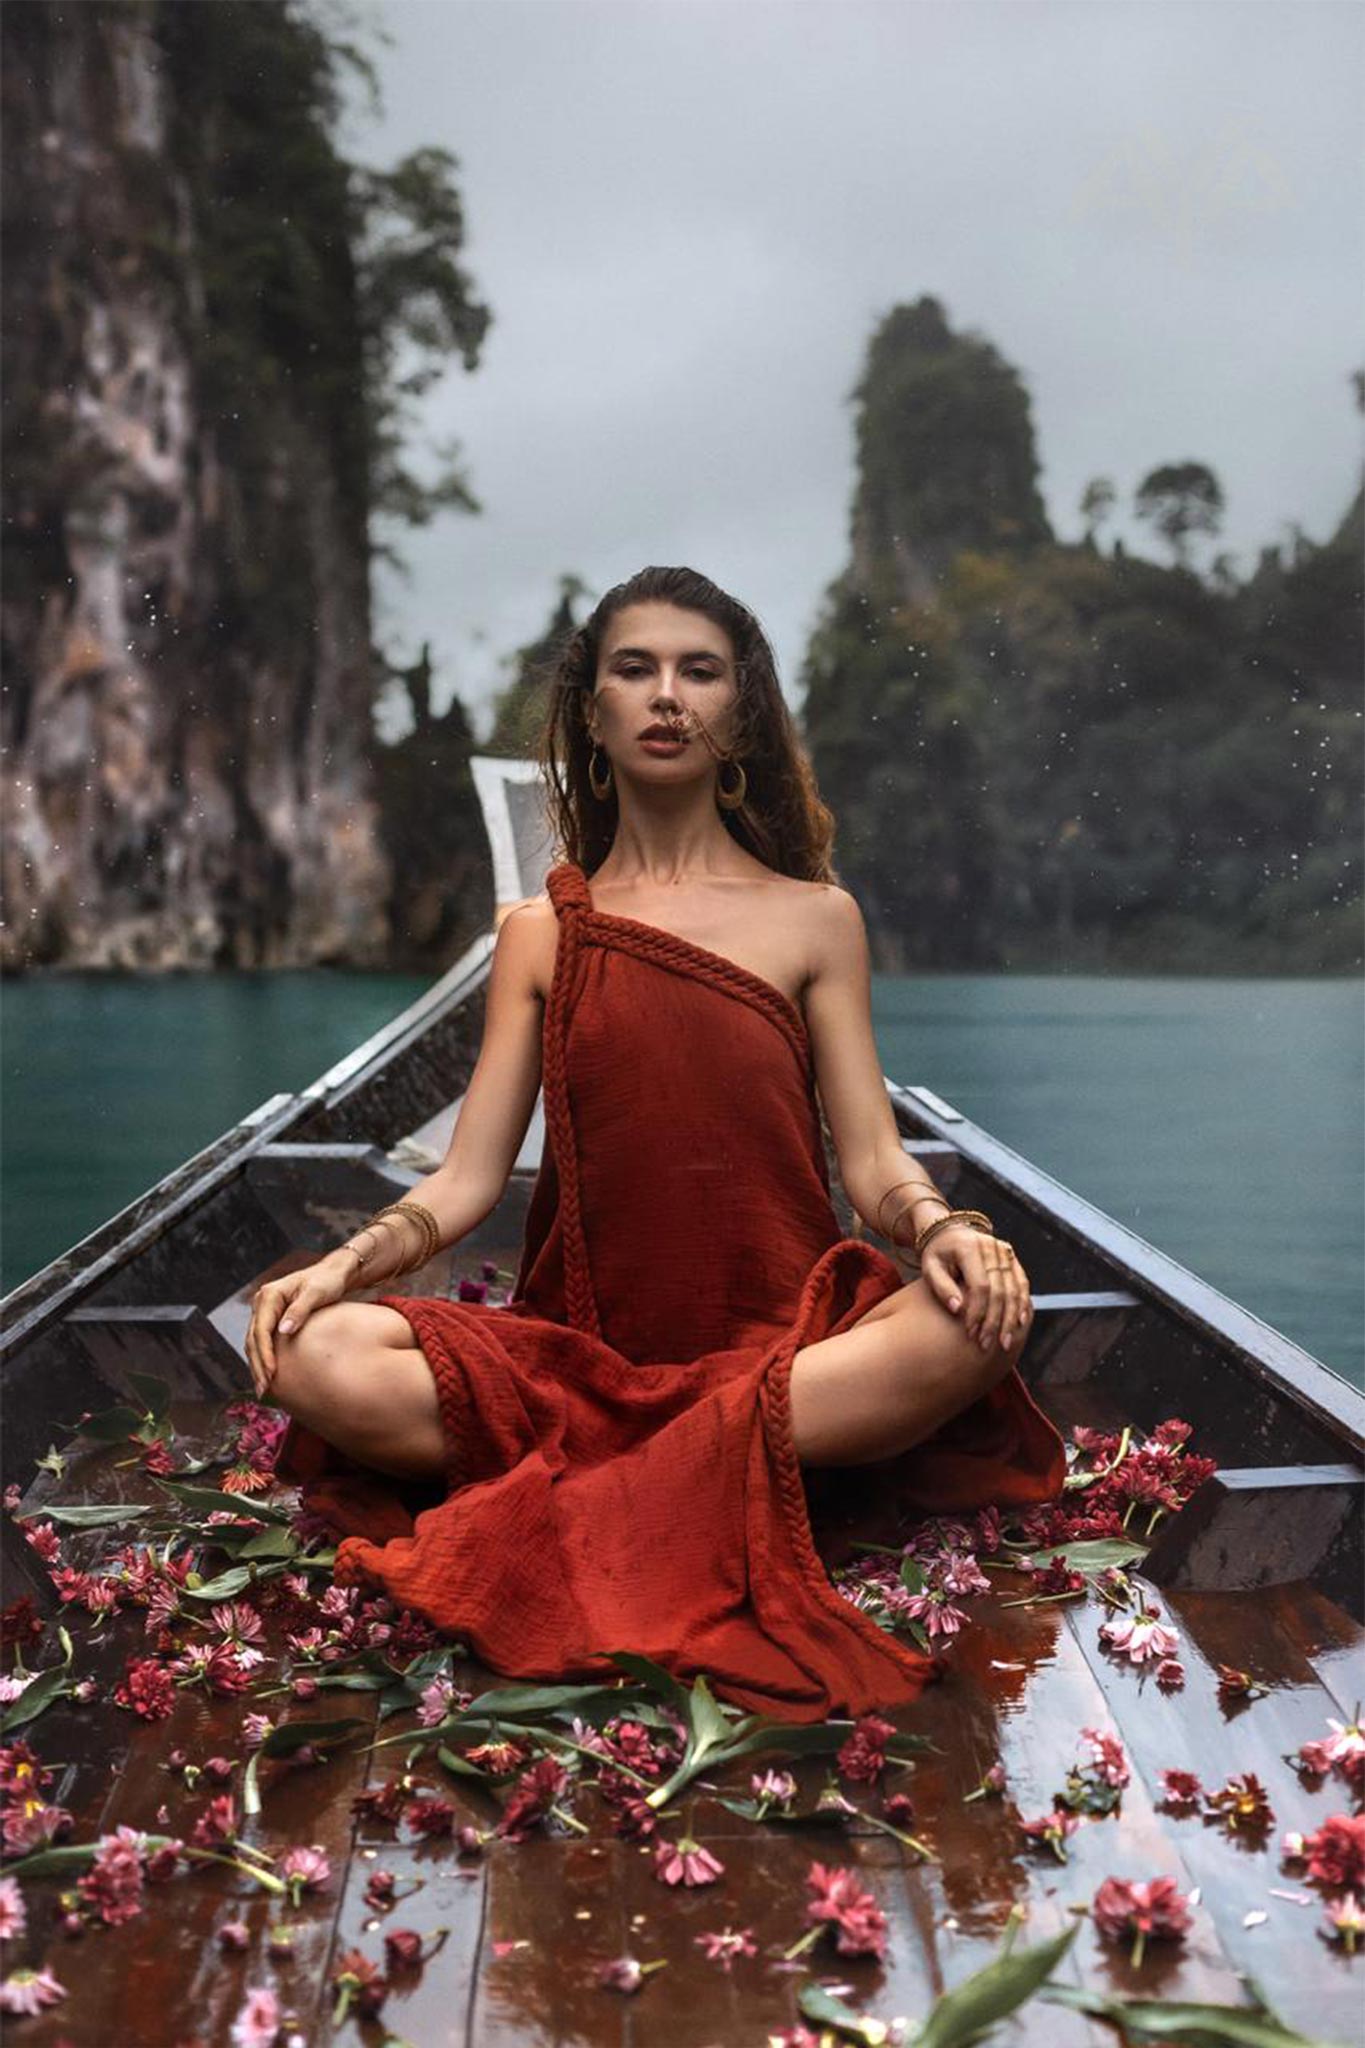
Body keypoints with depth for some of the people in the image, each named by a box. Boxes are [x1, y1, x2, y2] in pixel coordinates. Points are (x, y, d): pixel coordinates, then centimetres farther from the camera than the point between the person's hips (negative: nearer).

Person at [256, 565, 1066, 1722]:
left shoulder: (814, 917, 9)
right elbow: (468, 1177, 6)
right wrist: (343, 1264, -13)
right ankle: (742, 1480, -26)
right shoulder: (540, 934, 12)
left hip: (782, 1341, 0)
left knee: (976, 1317, -33)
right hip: (581, 1354, 1)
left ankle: (549, 1509, -32)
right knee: (316, 1355, -25)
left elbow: (871, 1157, 3)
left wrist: (942, 1225, -21)